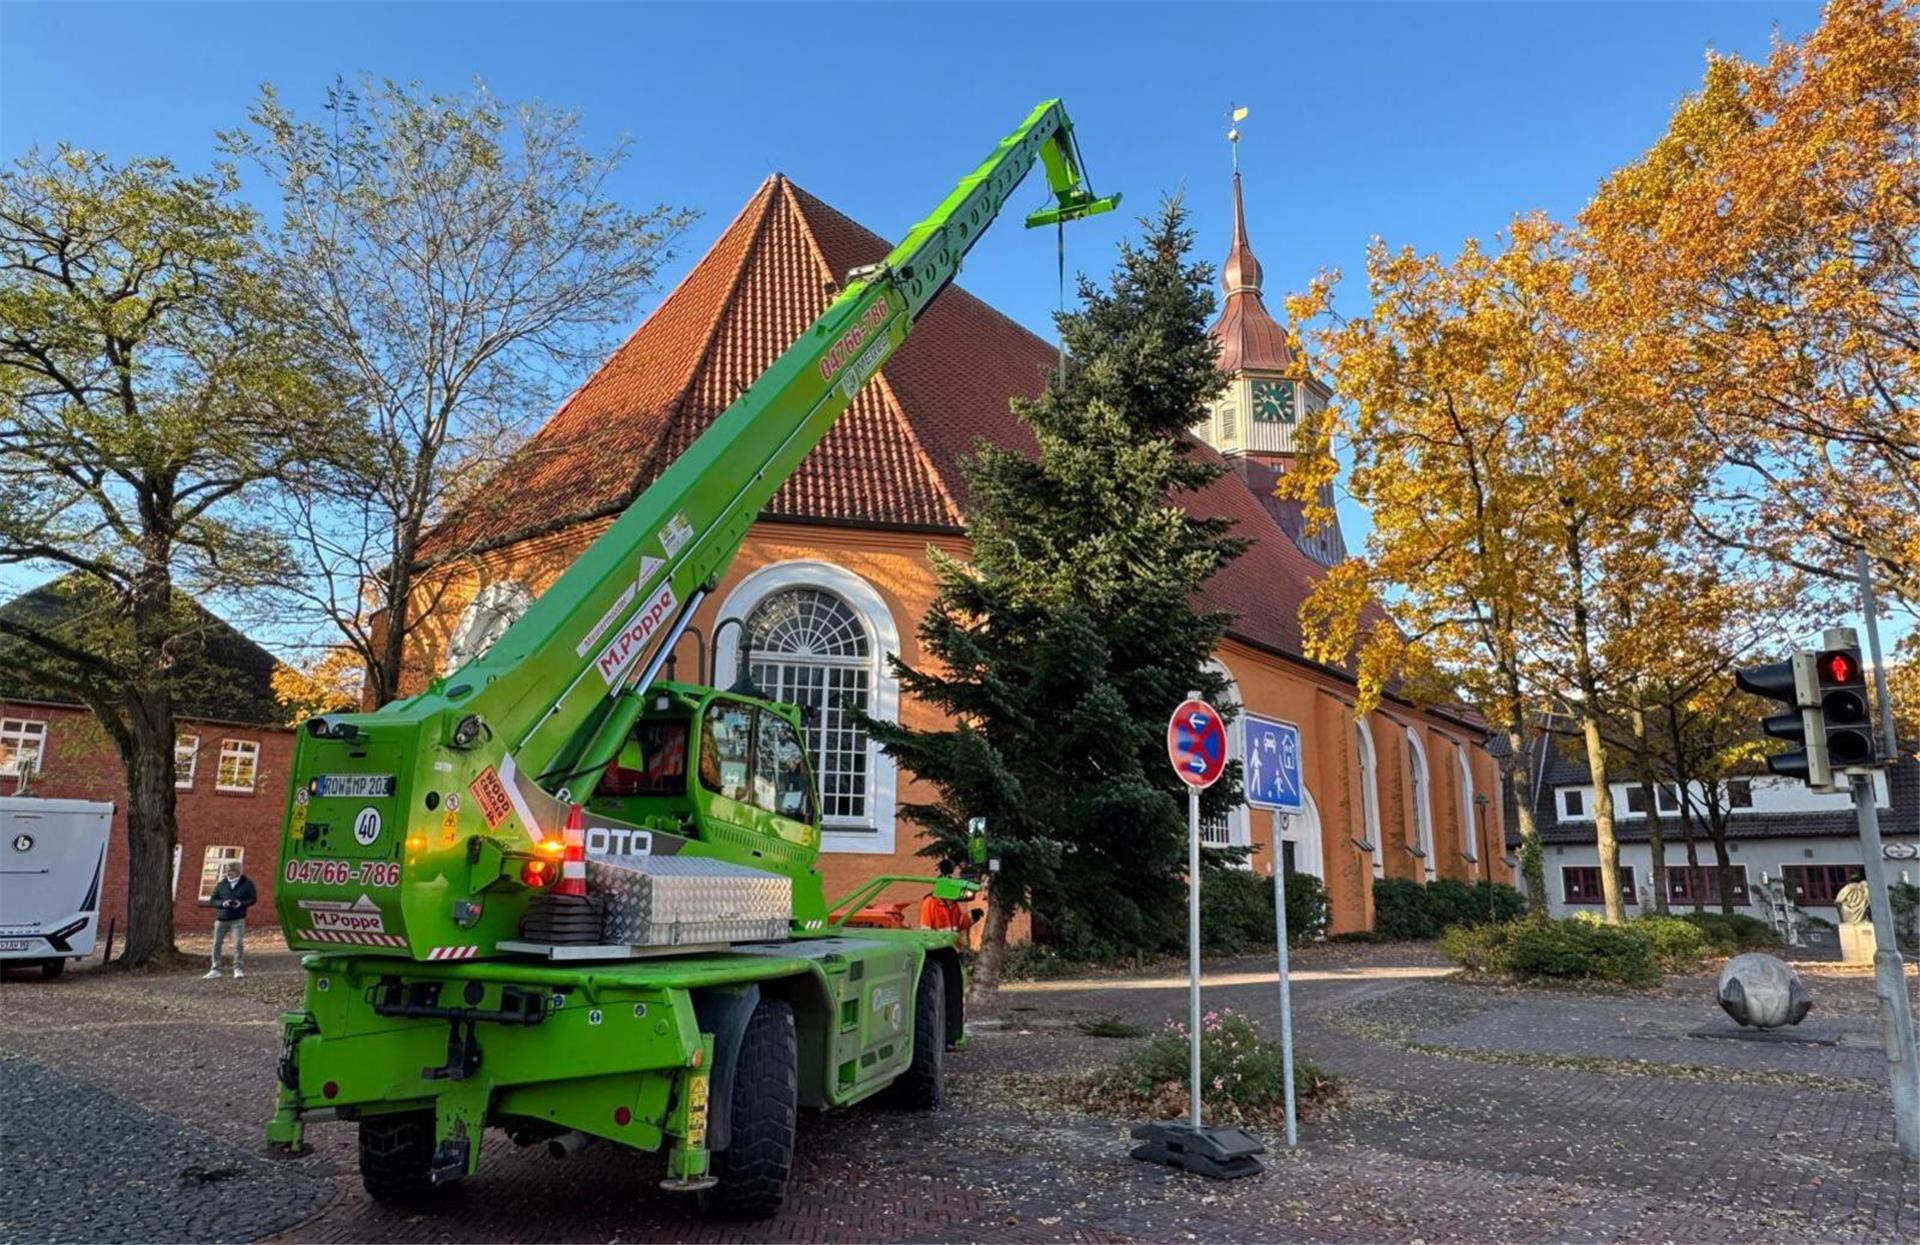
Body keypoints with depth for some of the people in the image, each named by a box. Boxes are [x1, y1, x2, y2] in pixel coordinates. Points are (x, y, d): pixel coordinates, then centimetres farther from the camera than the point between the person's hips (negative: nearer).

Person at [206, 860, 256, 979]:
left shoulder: (246, 883, 1)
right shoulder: (222, 884, 6)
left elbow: (253, 898, 3)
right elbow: (213, 900, 9)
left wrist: (242, 903, -15)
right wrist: (222, 903, -12)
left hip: (238, 919, -3)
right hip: (221, 918, 3)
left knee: (238, 943, -9)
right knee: (217, 943, 6)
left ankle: (238, 969, 0)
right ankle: (215, 969, 17)